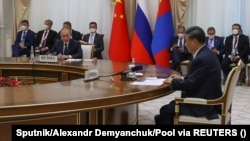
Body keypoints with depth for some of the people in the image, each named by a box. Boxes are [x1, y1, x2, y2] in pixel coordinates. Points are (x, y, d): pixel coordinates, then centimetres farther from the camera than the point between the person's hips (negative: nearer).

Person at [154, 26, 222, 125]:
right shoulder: (206, 54, 9)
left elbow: (190, 84, -21)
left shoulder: (202, 58, -23)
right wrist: (182, 78, 12)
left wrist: (172, 81, -6)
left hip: (203, 104, -10)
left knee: (165, 110, -2)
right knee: (172, 104, 19)